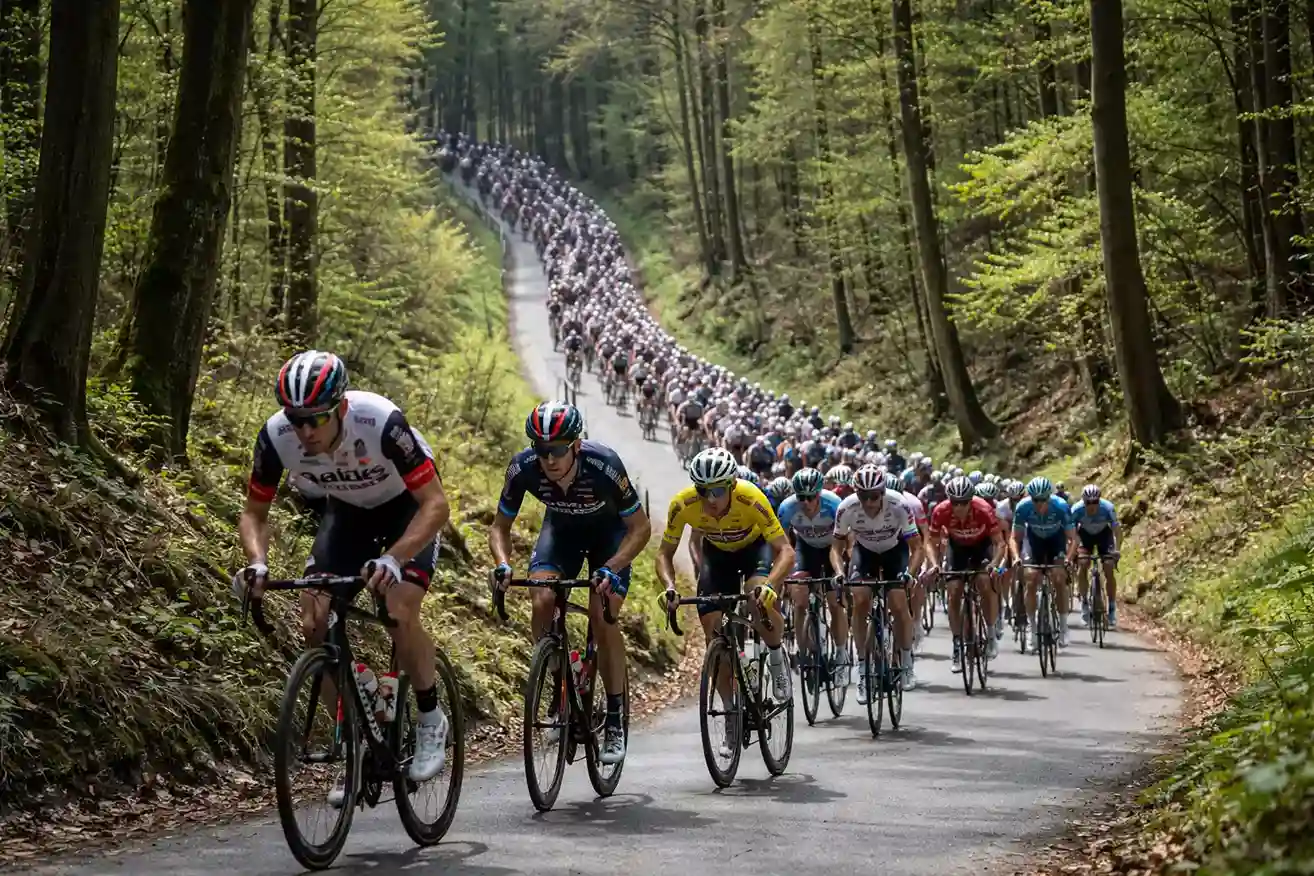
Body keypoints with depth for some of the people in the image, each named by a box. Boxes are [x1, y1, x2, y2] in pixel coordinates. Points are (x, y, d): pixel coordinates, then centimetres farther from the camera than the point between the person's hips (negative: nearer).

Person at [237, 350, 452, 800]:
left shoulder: (381, 422, -39)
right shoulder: (276, 436, -28)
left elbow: (436, 504, -35)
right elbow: (254, 513, -13)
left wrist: (393, 559, -50)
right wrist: (257, 563, -33)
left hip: (408, 506, -4)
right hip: (347, 509, 4)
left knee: (398, 613, -24)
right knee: (316, 626, -11)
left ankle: (431, 718, 2)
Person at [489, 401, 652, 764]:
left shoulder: (604, 465, -37)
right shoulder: (523, 468, -30)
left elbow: (640, 528, -25)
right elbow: (500, 526, -14)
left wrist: (610, 569, -39)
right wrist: (503, 563, -34)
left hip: (609, 532, -3)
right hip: (561, 529, 3)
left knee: (602, 617, -18)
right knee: (542, 601, -22)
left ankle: (616, 722, -4)